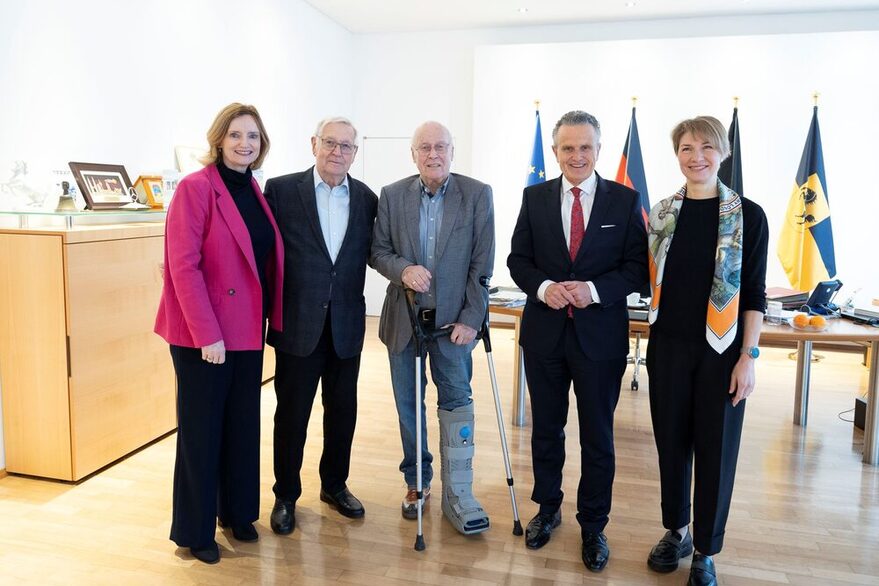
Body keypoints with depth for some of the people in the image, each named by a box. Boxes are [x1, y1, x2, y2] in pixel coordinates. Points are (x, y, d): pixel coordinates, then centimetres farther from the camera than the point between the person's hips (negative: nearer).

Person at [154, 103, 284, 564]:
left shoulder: (255, 192, 9)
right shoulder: (195, 188, -12)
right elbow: (183, 266, -17)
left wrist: (273, 319, 7)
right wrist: (207, 334, -19)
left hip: (247, 330, 7)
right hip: (202, 334, -6)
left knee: (243, 426, 16)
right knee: (201, 430, 7)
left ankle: (237, 511, 35)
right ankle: (195, 530, 25)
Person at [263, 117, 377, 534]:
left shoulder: (367, 199, 4)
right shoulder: (281, 190, -4)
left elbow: (369, 254, 10)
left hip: (347, 325, 3)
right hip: (298, 324, -3)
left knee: (342, 410, 15)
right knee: (291, 413, 9)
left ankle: (335, 485, 35)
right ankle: (286, 496, 28)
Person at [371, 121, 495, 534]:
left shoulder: (477, 195, -4)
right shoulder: (392, 195, 2)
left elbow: (482, 263, -6)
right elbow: (378, 250, 3)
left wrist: (470, 318, -11)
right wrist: (403, 269, -19)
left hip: (453, 318, -2)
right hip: (404, 318, 2)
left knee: (456, 402, 1)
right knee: (409, 405, 12)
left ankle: (457, 496, 12)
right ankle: (417, 482, 30)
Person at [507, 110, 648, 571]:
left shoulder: (625, 200, -2)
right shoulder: (535, 197, 3)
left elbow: (637, 267, -4)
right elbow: (518, 258, 3)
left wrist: (595, 289, -20)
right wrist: (544, 287, -16)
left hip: (600, 335, -1)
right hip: (545, 331, 2)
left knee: (597, 436, 11)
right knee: (546, 429, 17)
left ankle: (593, 525, 30)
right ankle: (547, 508, 38)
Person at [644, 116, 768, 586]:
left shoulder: (748, 215, -4)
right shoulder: (661, 213, 4)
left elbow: (753, 293, -4)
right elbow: (652, 279, 8)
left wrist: (749, 356, -9)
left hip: (720, 351, -2)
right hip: (669, 347, 3)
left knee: (716, 449, 6)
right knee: (671, 441, 12)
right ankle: (676, 530, 33)